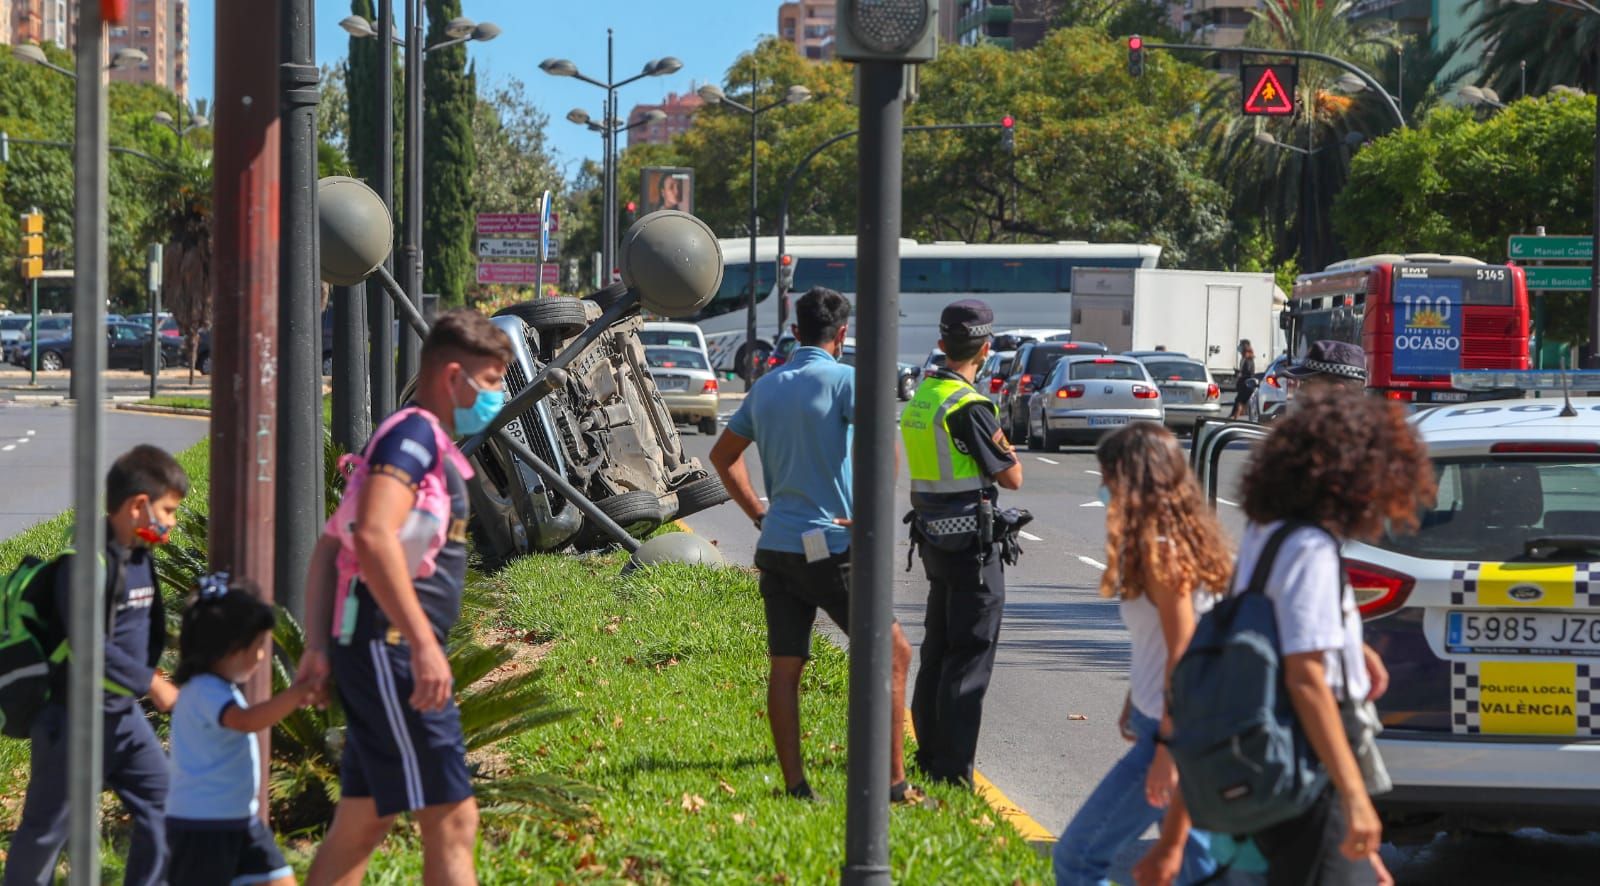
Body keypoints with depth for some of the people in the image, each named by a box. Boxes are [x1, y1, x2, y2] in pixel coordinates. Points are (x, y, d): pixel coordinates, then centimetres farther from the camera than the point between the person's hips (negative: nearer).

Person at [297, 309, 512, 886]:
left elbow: (329, 547, 23)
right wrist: (424, 642, -28)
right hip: (390, 647, -11)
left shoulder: (428, 444, 22)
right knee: (451, 820, -11)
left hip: (381, 655, 11)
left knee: (362, 824, 12)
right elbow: (373, 538, -25)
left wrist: (319, 644, 15)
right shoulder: (416, 433, -10)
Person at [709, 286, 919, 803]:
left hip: (776, 547, 6)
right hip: (830, 548, -6)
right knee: (892, 654, 2)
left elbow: (723, 456, 23)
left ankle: (795, 786, 5)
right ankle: (894, 783, -4)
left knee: (785, 667, 6)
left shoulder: (766, 387, 12)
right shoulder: (842, 379, -9)